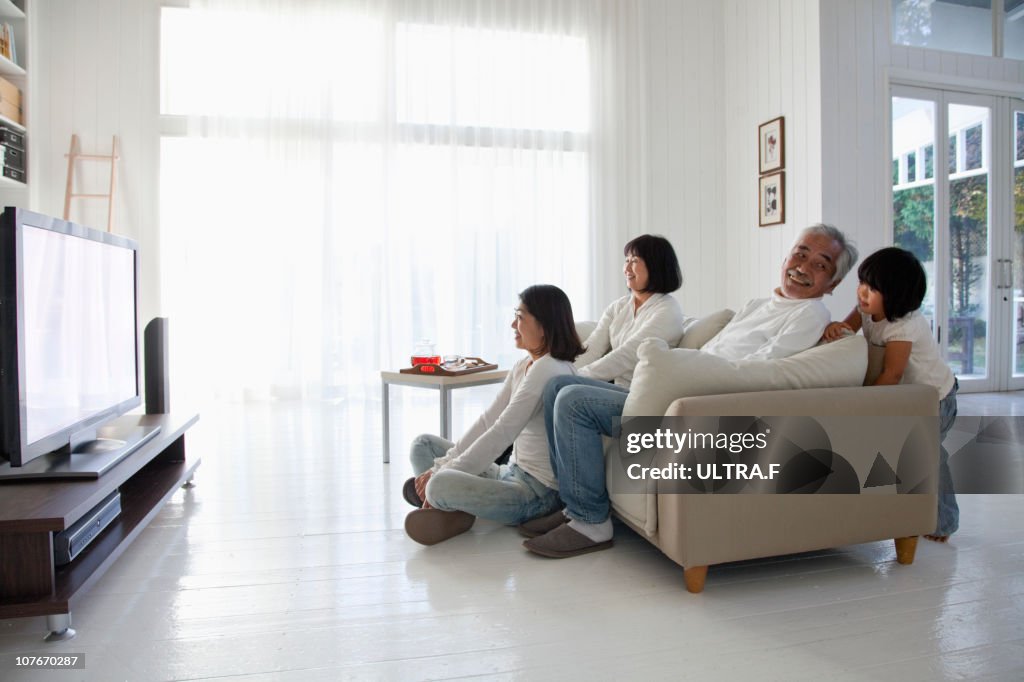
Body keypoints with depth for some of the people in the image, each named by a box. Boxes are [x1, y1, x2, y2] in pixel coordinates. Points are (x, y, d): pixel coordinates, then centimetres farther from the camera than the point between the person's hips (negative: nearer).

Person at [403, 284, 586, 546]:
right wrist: (443, 465, -3)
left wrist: (442, 473, -18)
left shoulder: (548, 370, -21)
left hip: (537, 492, -10)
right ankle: (450, 508, -9)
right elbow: (488, 420, 6)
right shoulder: (523, 366, 10)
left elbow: (500, 434, -23)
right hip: (513, 473, 10)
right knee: (422, 445, 13)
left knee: (440, 486, -33)